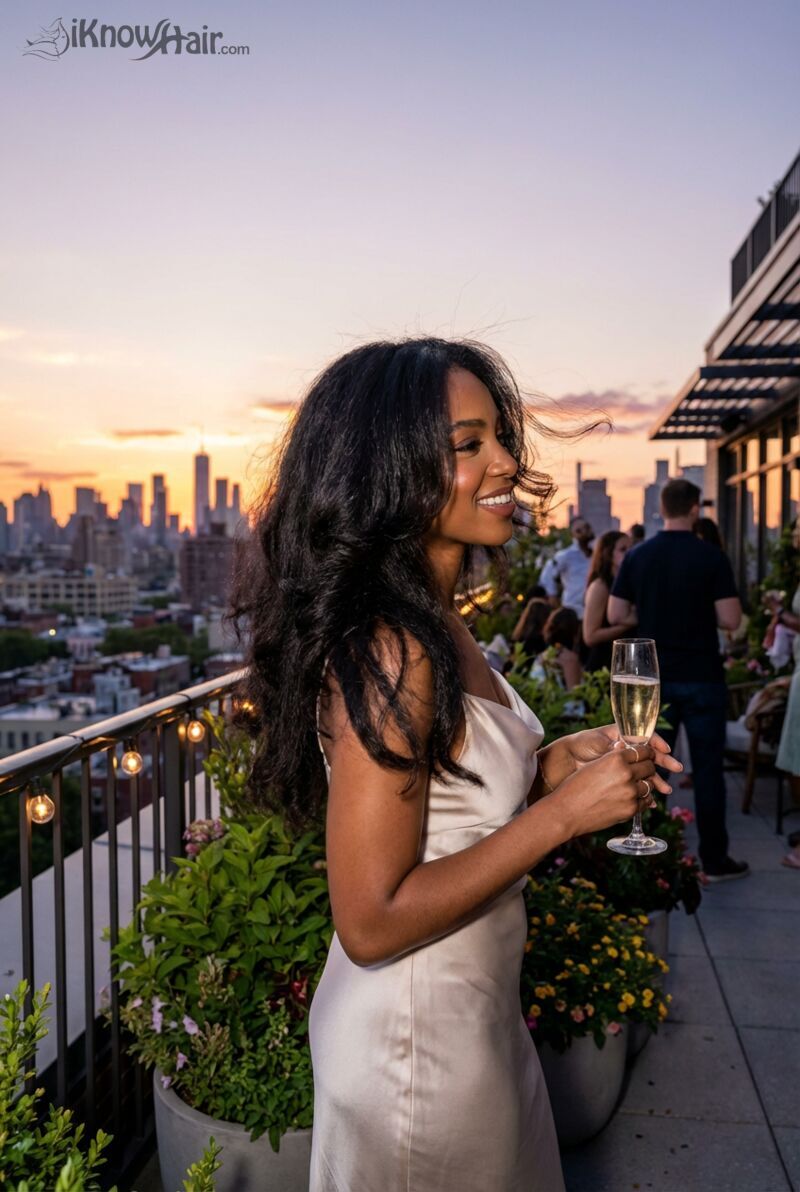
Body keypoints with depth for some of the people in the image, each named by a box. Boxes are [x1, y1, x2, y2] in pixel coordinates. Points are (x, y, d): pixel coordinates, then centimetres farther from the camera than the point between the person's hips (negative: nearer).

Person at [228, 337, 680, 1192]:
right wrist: (564, 811, -24)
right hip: (417, 1041, -8)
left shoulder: (436, 623, -2)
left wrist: (555, 761, -5)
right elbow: (372, 922, -27)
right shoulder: (388, 652, -29)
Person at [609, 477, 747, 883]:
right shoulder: (711, 557, -10)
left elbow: (615, 616, 2)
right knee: (707, 768, 6)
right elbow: (730, 620, -12)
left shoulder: (637, 557, 0)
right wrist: (703, 611, 8)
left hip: (654, 678, 3)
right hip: (702, 678, -3)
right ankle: (714, 860, 14)